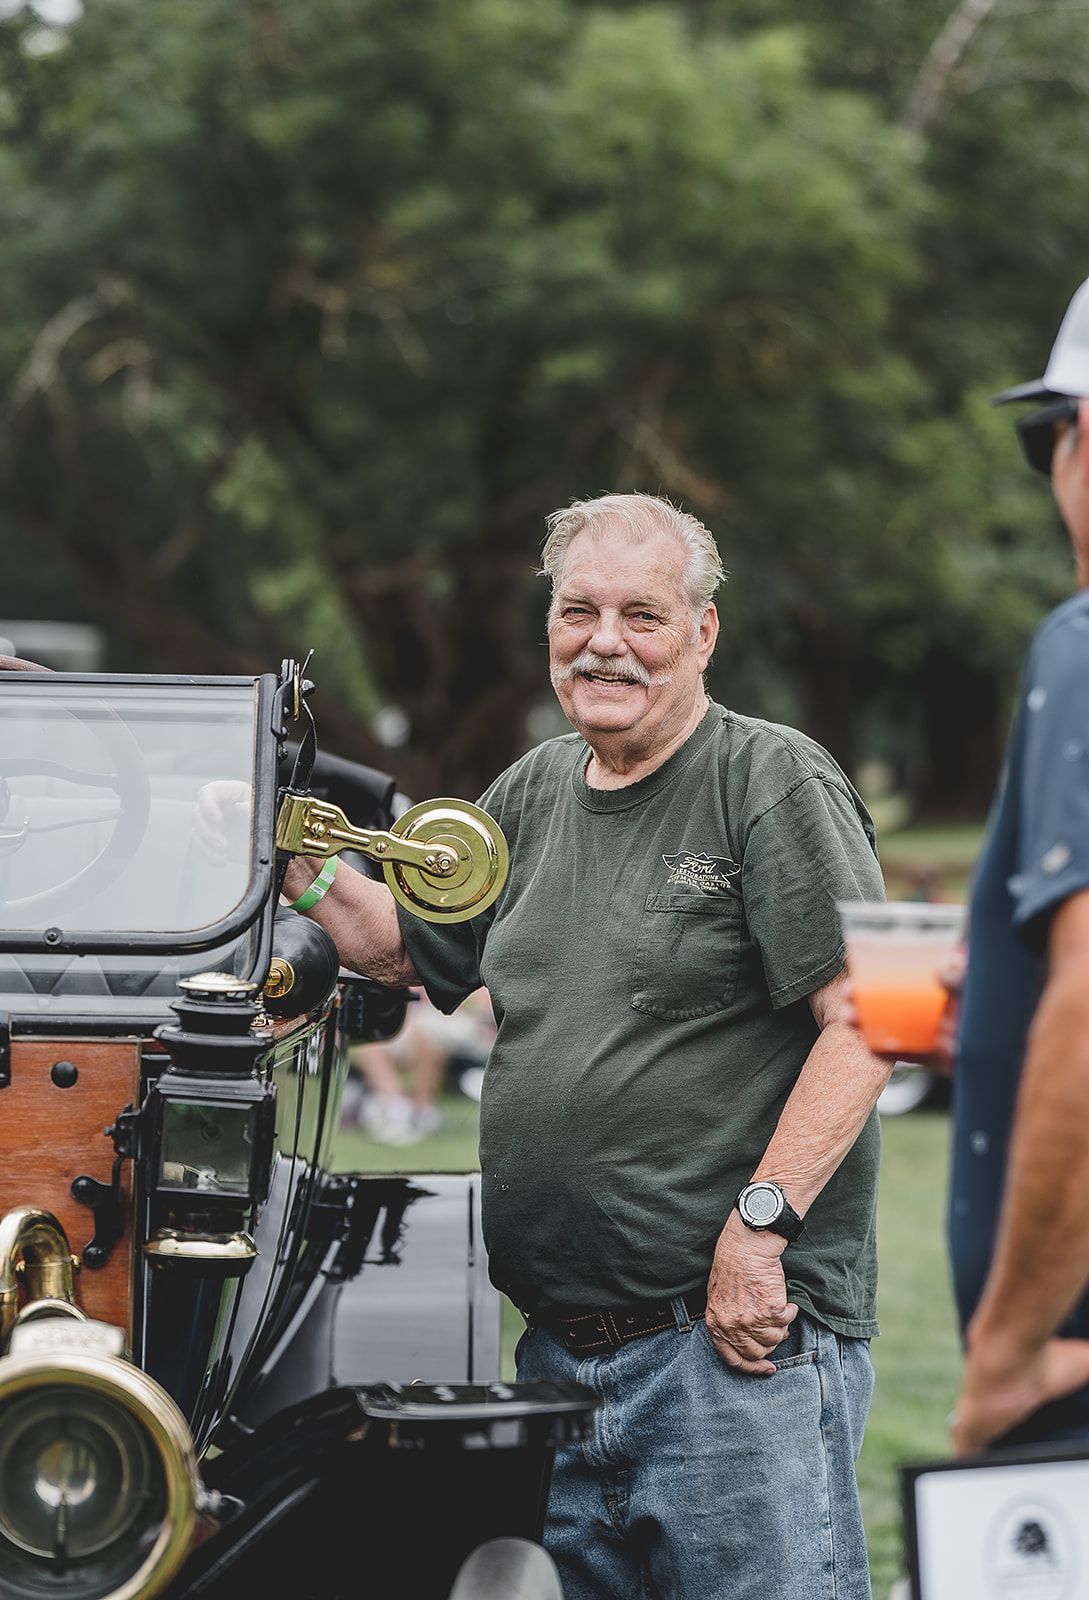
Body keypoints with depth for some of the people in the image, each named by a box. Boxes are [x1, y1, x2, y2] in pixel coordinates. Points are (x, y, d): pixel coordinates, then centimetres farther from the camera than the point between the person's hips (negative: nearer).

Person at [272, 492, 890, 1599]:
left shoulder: (774, 783, -5)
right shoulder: (535, 793, 17)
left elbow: (868, 1021, -13)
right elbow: (403, 947, 29)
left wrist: (760, 1224, -19)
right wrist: (296, 865, 11)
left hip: (741, 1339, -7)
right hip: (556, 1347, 7)